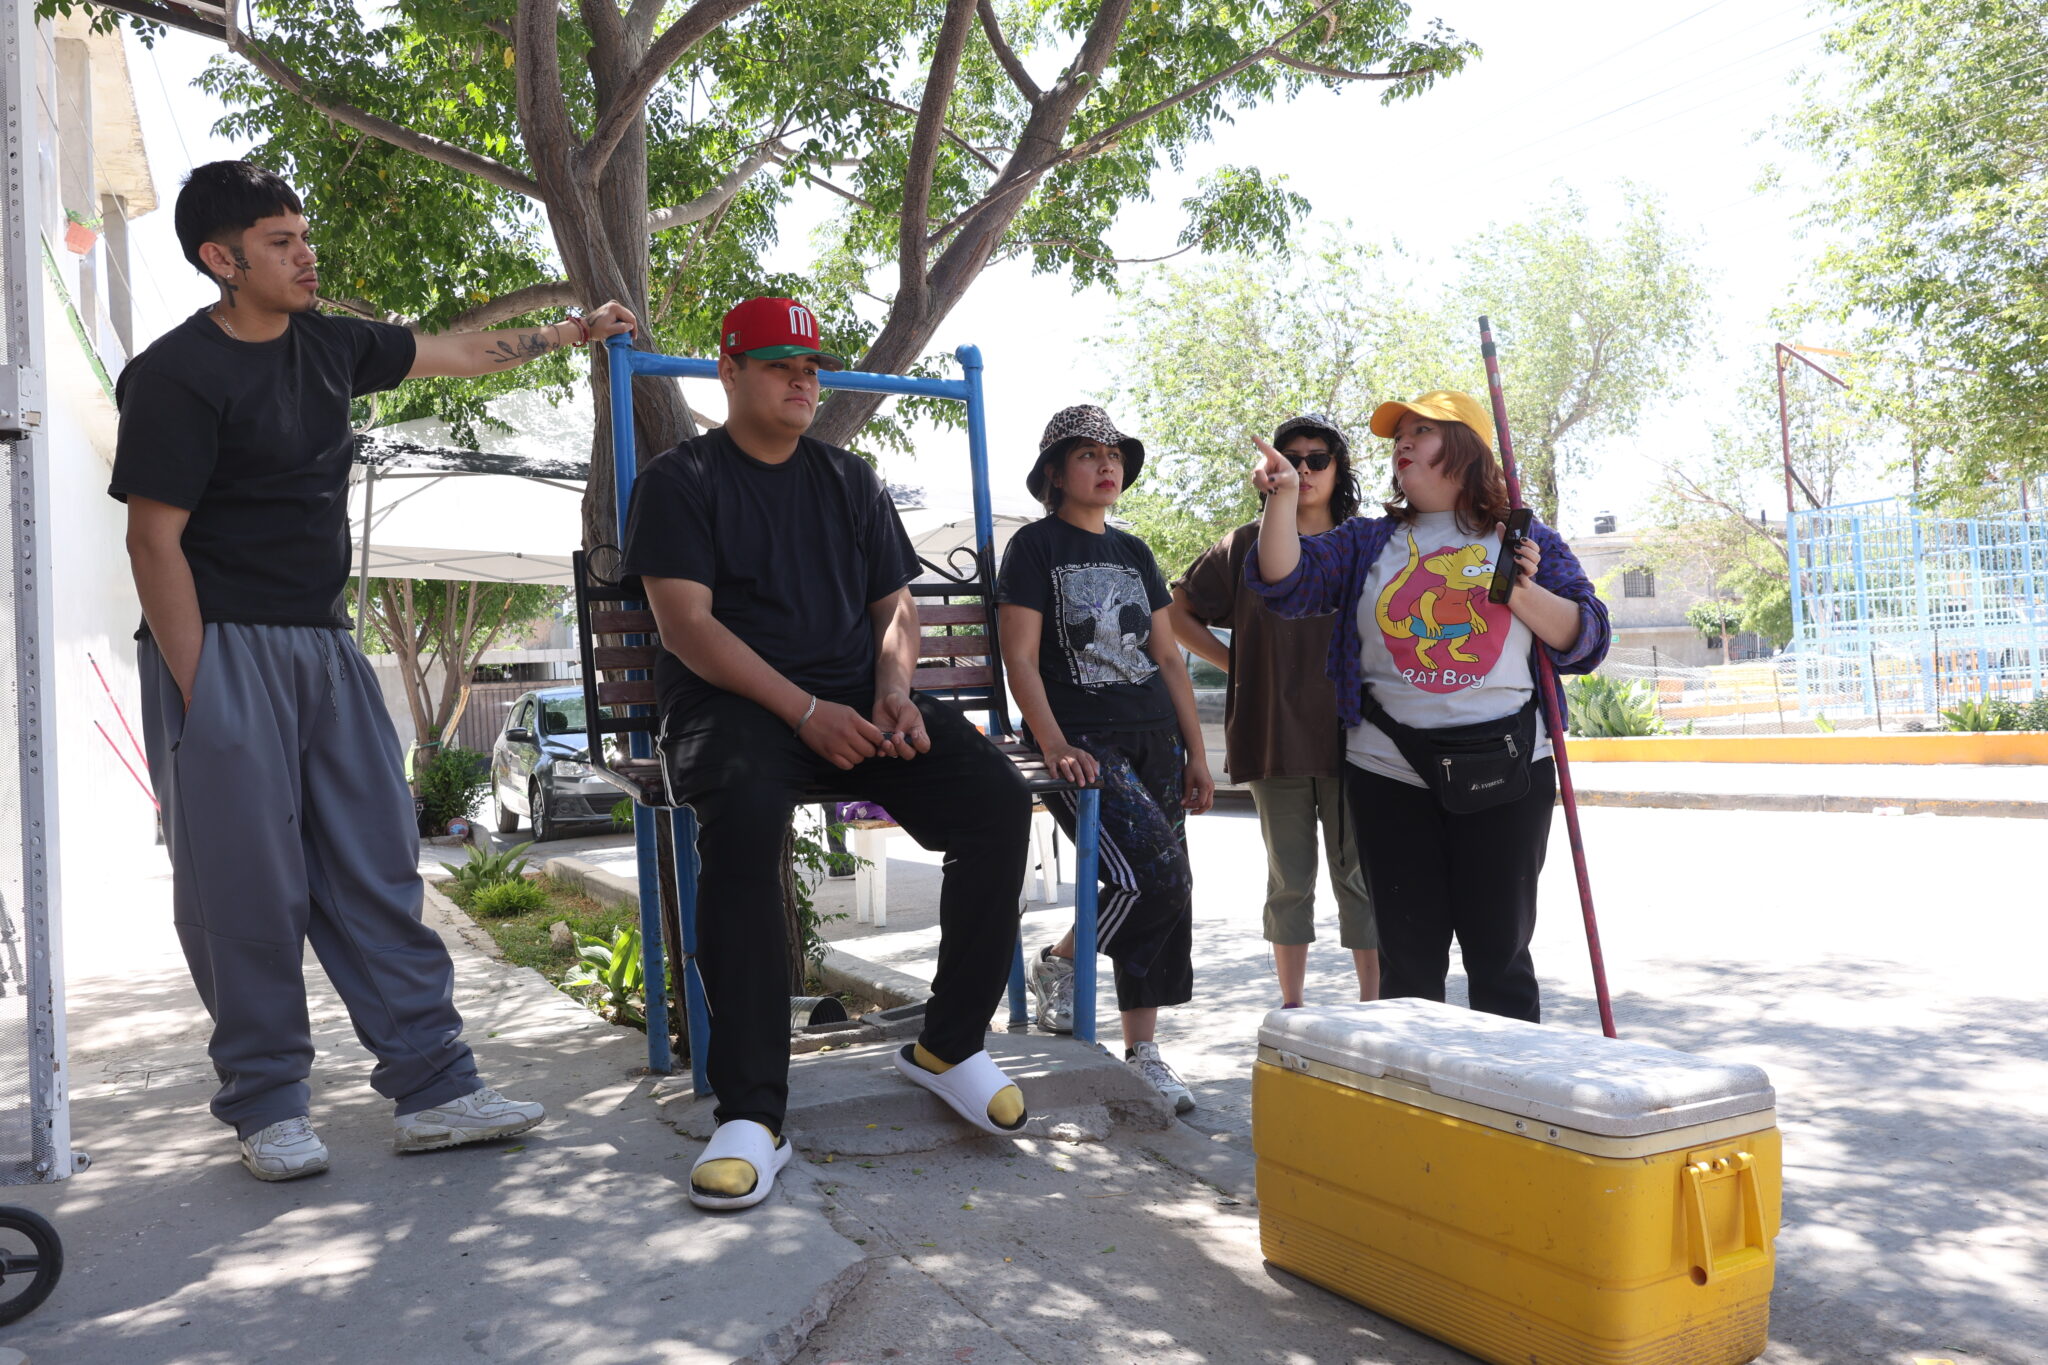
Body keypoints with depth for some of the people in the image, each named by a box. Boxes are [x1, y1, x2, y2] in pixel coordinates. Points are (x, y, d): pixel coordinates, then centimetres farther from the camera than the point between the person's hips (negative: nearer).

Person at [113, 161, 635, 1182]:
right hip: (223, 649, -7)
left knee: (378, 872, 4)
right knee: (246, 889, -1)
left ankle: (433, 1089, 9)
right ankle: (266, 1107, 15)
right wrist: (198, 696, -15)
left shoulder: (327, 345, 11)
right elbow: (155, 541, -12)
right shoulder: (176, 375, -9)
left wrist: (571, 331, 28)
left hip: (323, 646, 7)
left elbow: (456, 352, 26)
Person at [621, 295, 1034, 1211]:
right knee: (743, 811, -39)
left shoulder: (850, 481, 21)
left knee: (999, 797, -21)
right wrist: (806, 712, -18)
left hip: (856, 699, 5)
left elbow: (894, 603, 19)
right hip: (735, 702, -4)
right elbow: (686, 623, -7)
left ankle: (949, 1045, -4)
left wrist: (893, 688, -4)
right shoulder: (679, 480, 5)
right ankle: (751, 1114, -32)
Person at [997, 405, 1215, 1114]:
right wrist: (1054, 743, -21)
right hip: (1084, 743, -6)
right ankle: (1056, 963, 5)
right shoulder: (1036, 546, 0)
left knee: (1169, 895, 2)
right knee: (1156, 873, -21)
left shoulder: (1135, 553, 18)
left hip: (1155, 739, 6)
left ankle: (1144, 1052, 13)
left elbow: (1168, 658, 18)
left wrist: (1196, 753, 12)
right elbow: (1020, 658, -8)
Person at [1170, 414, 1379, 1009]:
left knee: (1359, 875, 4)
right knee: (1289, 880, 9)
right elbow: (1178, 612, 12)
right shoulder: (1246, 545, 5)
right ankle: (1291, 1005, 21)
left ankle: (1372, 1002, 15)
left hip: (1351, 736, 0)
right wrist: (1238, 663, 3)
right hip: (1274, 735, 0)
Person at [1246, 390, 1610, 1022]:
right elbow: (1288, 582, -3)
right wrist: (1283, 498, -17)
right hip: (1390, 774, 1)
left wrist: (1524, 593, -11)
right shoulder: (1367, 542, 11)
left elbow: (1584, 639, 5)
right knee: (1408, 955, 8)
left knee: (1499, 951, 6)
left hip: (1504, 773, -1)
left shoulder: (1528, 542, 9)